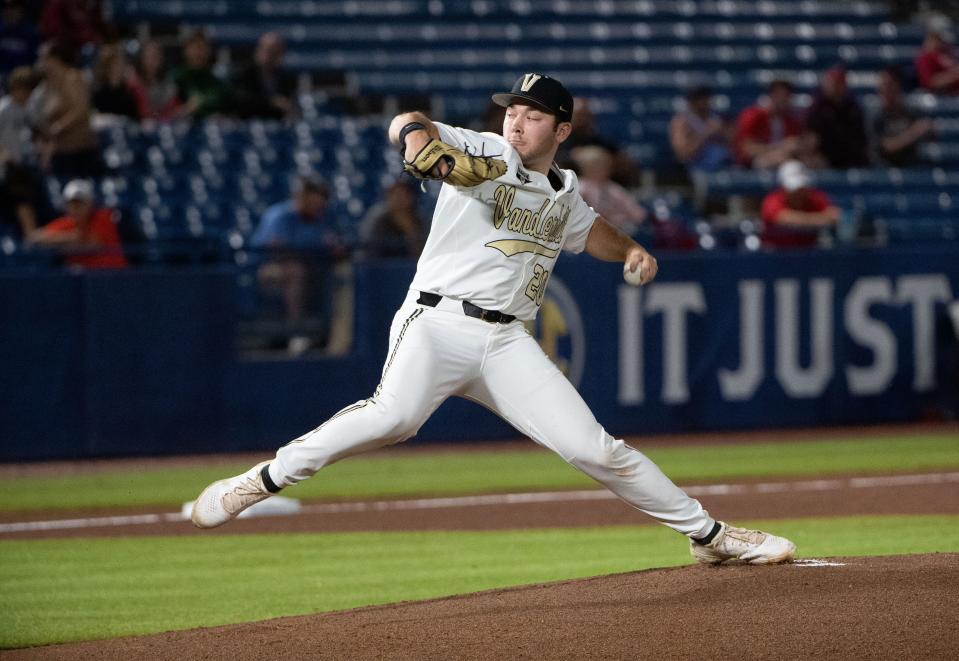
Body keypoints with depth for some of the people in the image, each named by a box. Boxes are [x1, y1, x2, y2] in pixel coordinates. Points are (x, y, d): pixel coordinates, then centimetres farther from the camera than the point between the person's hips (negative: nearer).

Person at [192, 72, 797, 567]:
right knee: (395, 416, -34)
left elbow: (589, 230, 41)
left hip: (507, 344, 5)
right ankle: (264, 480, -23)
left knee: (594, 448, -2)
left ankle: (708, 533, 10)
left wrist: (631, 250, 20)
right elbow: (408, 125, -16)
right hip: (438, 322, -5)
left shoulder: (564, 191, 19)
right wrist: (430, 150, -40)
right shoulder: (484, 154, 1)